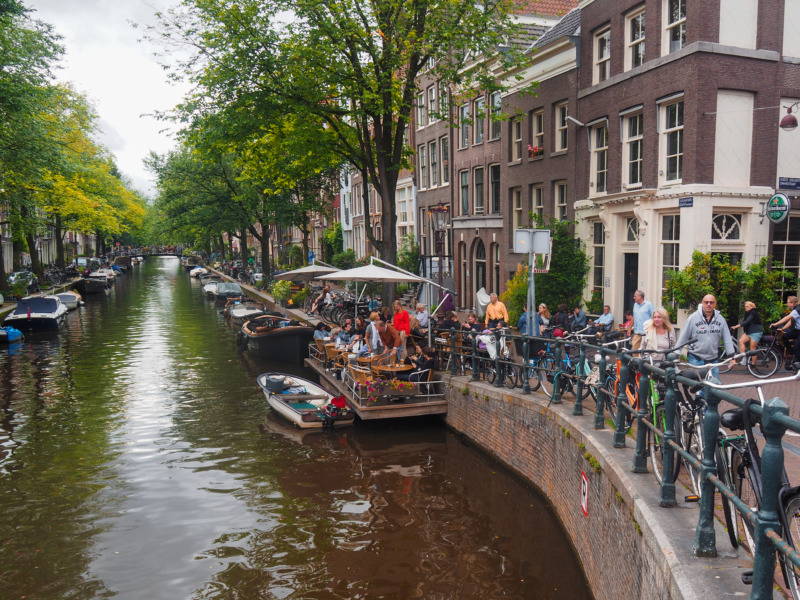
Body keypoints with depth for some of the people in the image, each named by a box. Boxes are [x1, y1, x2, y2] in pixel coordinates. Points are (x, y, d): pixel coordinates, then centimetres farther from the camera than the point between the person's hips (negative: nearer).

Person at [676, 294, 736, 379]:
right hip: (696, 359, -3)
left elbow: (727, 339, 6)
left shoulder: (720, 319, 4)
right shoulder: (693, 317, -4)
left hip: (713, 359, 3)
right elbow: (683, 337, -2)